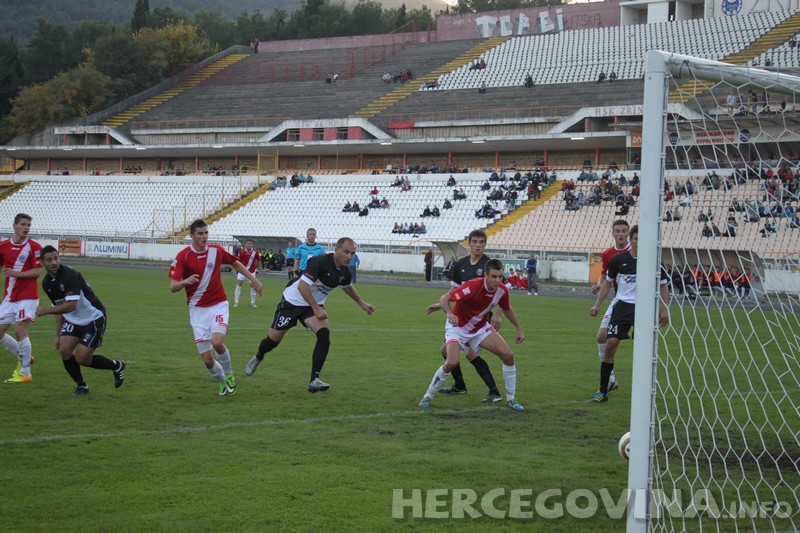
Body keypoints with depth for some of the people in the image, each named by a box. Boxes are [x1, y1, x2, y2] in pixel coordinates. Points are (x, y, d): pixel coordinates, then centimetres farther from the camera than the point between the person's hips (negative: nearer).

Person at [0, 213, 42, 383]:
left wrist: (16, 273, -22)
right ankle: (24, 357, 28)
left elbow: (37, 271, -12)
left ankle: (25, 373, -3)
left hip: (27, 297, -5)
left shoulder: (34, 247, -7)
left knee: (20, 332, -14)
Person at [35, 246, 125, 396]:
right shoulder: (46, 283, 0)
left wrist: (46, 310, -27)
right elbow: (60, 308, 12)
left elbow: (71, 305, -33)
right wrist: (58, 335, 10)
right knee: (64, 350, -10)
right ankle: (81, 385, 11)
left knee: (81, 359, -8)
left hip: (94, 319, -7)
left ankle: (116, 366, 18)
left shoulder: (70, 275, -26)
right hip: (73, 321, 7)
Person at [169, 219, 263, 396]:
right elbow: (173, 287, -16)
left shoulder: (216, 250, -3)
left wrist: (254, 280, 16)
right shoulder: (183, 256, -10)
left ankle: (229, 375, 2)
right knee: (207, 359, -5)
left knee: (217, 342, -27)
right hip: (198, 309, 0)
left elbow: (236, 263, 17)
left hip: (218, 305, 0)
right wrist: (185, 281, -37)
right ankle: (223, 382, 26)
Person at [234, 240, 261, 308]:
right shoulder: (241, 251, -13)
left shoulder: (255, 252, -10)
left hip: (252, 271, 1)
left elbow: (258, 261, 2)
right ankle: (236, 302, -4)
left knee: (252, 285, 2)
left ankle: (253, 303, 16)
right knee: (239, 284, -10)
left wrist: (260, 271, 3)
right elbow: (237, 261, -4)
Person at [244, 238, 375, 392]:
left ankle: (314, 380, -20)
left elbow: (348, 287, 20)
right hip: (292, 302, -5)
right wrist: (316, 309, -35)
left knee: (324, 334, -22)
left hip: (314, 305, 5)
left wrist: (362, 304, 22)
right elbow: (302, 286, -33)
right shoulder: (320, 262, -29)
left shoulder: (345, 272, -6)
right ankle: (257, 358, 43)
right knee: (273, 340, 6)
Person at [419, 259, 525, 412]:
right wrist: (450, 313, -53)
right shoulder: (474, 286, -32)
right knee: (451, 363, -25)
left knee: (508, 355, -9)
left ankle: (511, 399, 7)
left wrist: (519, 328, 10)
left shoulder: (502, 290, -13)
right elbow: (444, 298, -33)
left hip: (480, 327, 5)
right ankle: (427, 397, -1)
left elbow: (507, 309, 11)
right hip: (457, 327, -5)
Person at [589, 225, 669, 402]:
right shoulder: (618, 259, 2)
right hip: (622, 306, 1)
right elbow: (607, 282, 14)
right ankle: (603, 390, -1)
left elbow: (663, 286, 8)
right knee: (610, 343, -9)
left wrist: (664, 310, -2)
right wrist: (597, 305, 10)